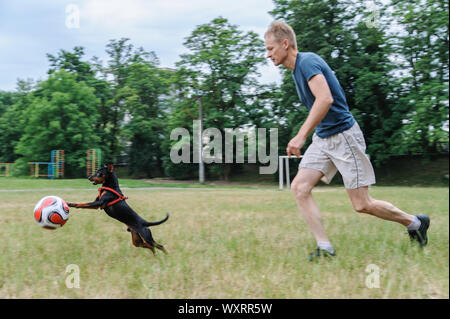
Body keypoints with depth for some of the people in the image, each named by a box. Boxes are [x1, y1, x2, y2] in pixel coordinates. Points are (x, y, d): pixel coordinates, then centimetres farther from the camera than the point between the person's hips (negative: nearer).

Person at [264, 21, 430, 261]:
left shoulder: (308, 61, -17)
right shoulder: (296, 69, 13)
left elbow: (325, 99, -32)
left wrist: (301, 136, -35)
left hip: (344, 136, -9)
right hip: (322, 139, 9)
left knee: (362, 205, -3)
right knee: (299, 187, -7)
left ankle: (415, 223, 19)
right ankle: (325, 248, -5)